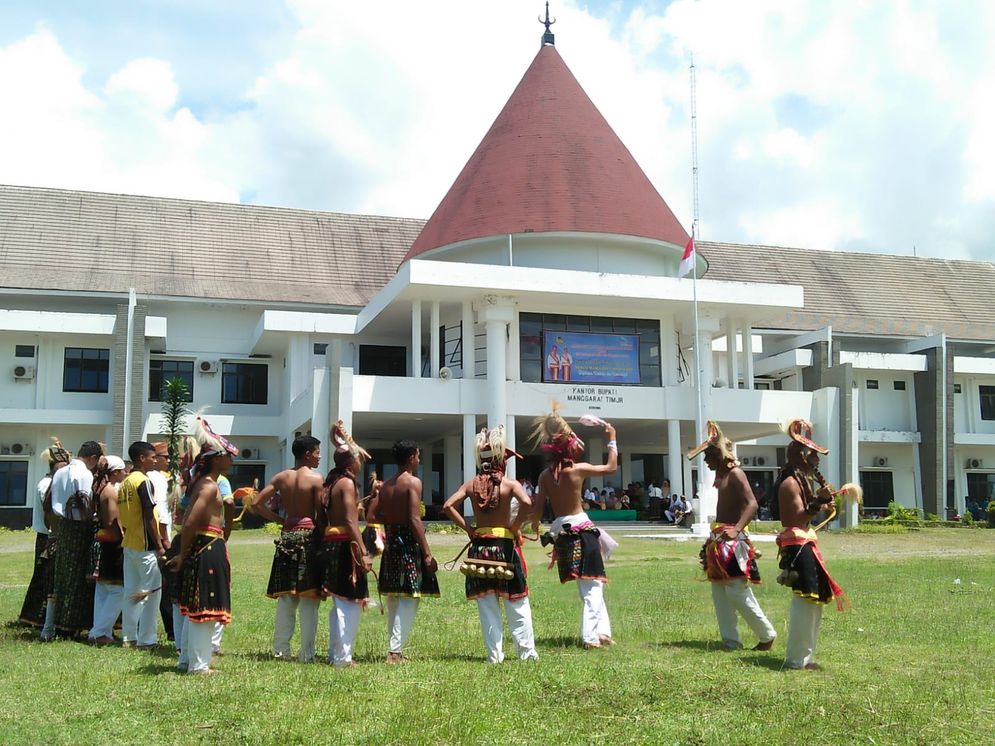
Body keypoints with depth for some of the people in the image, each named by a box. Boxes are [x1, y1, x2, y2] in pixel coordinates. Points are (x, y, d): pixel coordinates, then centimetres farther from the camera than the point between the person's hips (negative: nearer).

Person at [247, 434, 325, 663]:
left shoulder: (281, 477, 6)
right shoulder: (315, 478, -8)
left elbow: (255, 504, 4)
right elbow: (321, 514, -11)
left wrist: (280, 520, 10)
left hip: (287, 537, 5)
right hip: (308, 536, -5)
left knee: (285, 598, 12)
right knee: (309, 599, 0)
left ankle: (281, 649, 17)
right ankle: (306, 653, 1)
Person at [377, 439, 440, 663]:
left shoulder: (386, 485, 11)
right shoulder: (413, 482, -9)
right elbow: (415, 519, -17)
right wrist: (427, 554, -16)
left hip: (391, 544, 7)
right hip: (409, 544, -7)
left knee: (393, 598, 14)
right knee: (409, 599, -5)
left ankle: (395, 649, 20)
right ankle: (395, 650, -10)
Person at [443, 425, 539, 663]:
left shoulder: (471, 485, 3)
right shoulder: (510, 484, -6)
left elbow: (448, 506, -6)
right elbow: (526, 503, -24)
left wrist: (468, 529, -1)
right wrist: (515, 527, -10)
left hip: (479, 547, 3)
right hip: (505, 546, -3)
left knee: (487, 605, 9)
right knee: (517, 604, 7)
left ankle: (494, 654, 11)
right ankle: (527, 651, 10)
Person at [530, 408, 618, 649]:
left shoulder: (545, 475, 1)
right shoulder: (579, 469, -9)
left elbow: (538, 508, 0)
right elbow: (612, 467, 4)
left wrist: (535, 524, 19)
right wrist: (612, 440, 14)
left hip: (561, 532, 5)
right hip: (581, 529, -5)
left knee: (588, 587, 15)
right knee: (593, 586, 1)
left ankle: (600, 631, 17)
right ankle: (591, 636, -2)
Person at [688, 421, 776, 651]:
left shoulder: (735, 473, -12)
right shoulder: (721, 475, 15)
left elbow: (752, 504, -23)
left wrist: (737, 529, -33)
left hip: (732, 540, -9)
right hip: (718, 540, 9)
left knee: (737, 592, -10)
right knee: (719, 593, 8)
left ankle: (767, 635, 5)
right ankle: (731, 641, 13)